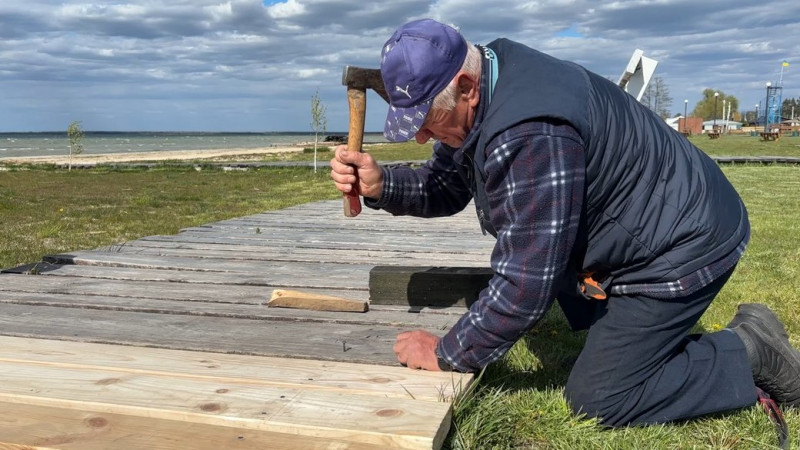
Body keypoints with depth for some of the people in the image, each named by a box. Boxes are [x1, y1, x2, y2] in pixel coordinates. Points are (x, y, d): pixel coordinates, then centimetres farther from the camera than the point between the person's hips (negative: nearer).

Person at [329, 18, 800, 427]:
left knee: (595, 398, -5)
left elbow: (524, 286, -32)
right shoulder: (476, 97, -6)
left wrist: (446, 355, -19)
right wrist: (381, 185, -14)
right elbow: (446, 186, 5)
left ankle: (749, 354, 6)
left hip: (684, 244, -9)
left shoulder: (530, 135, -36)